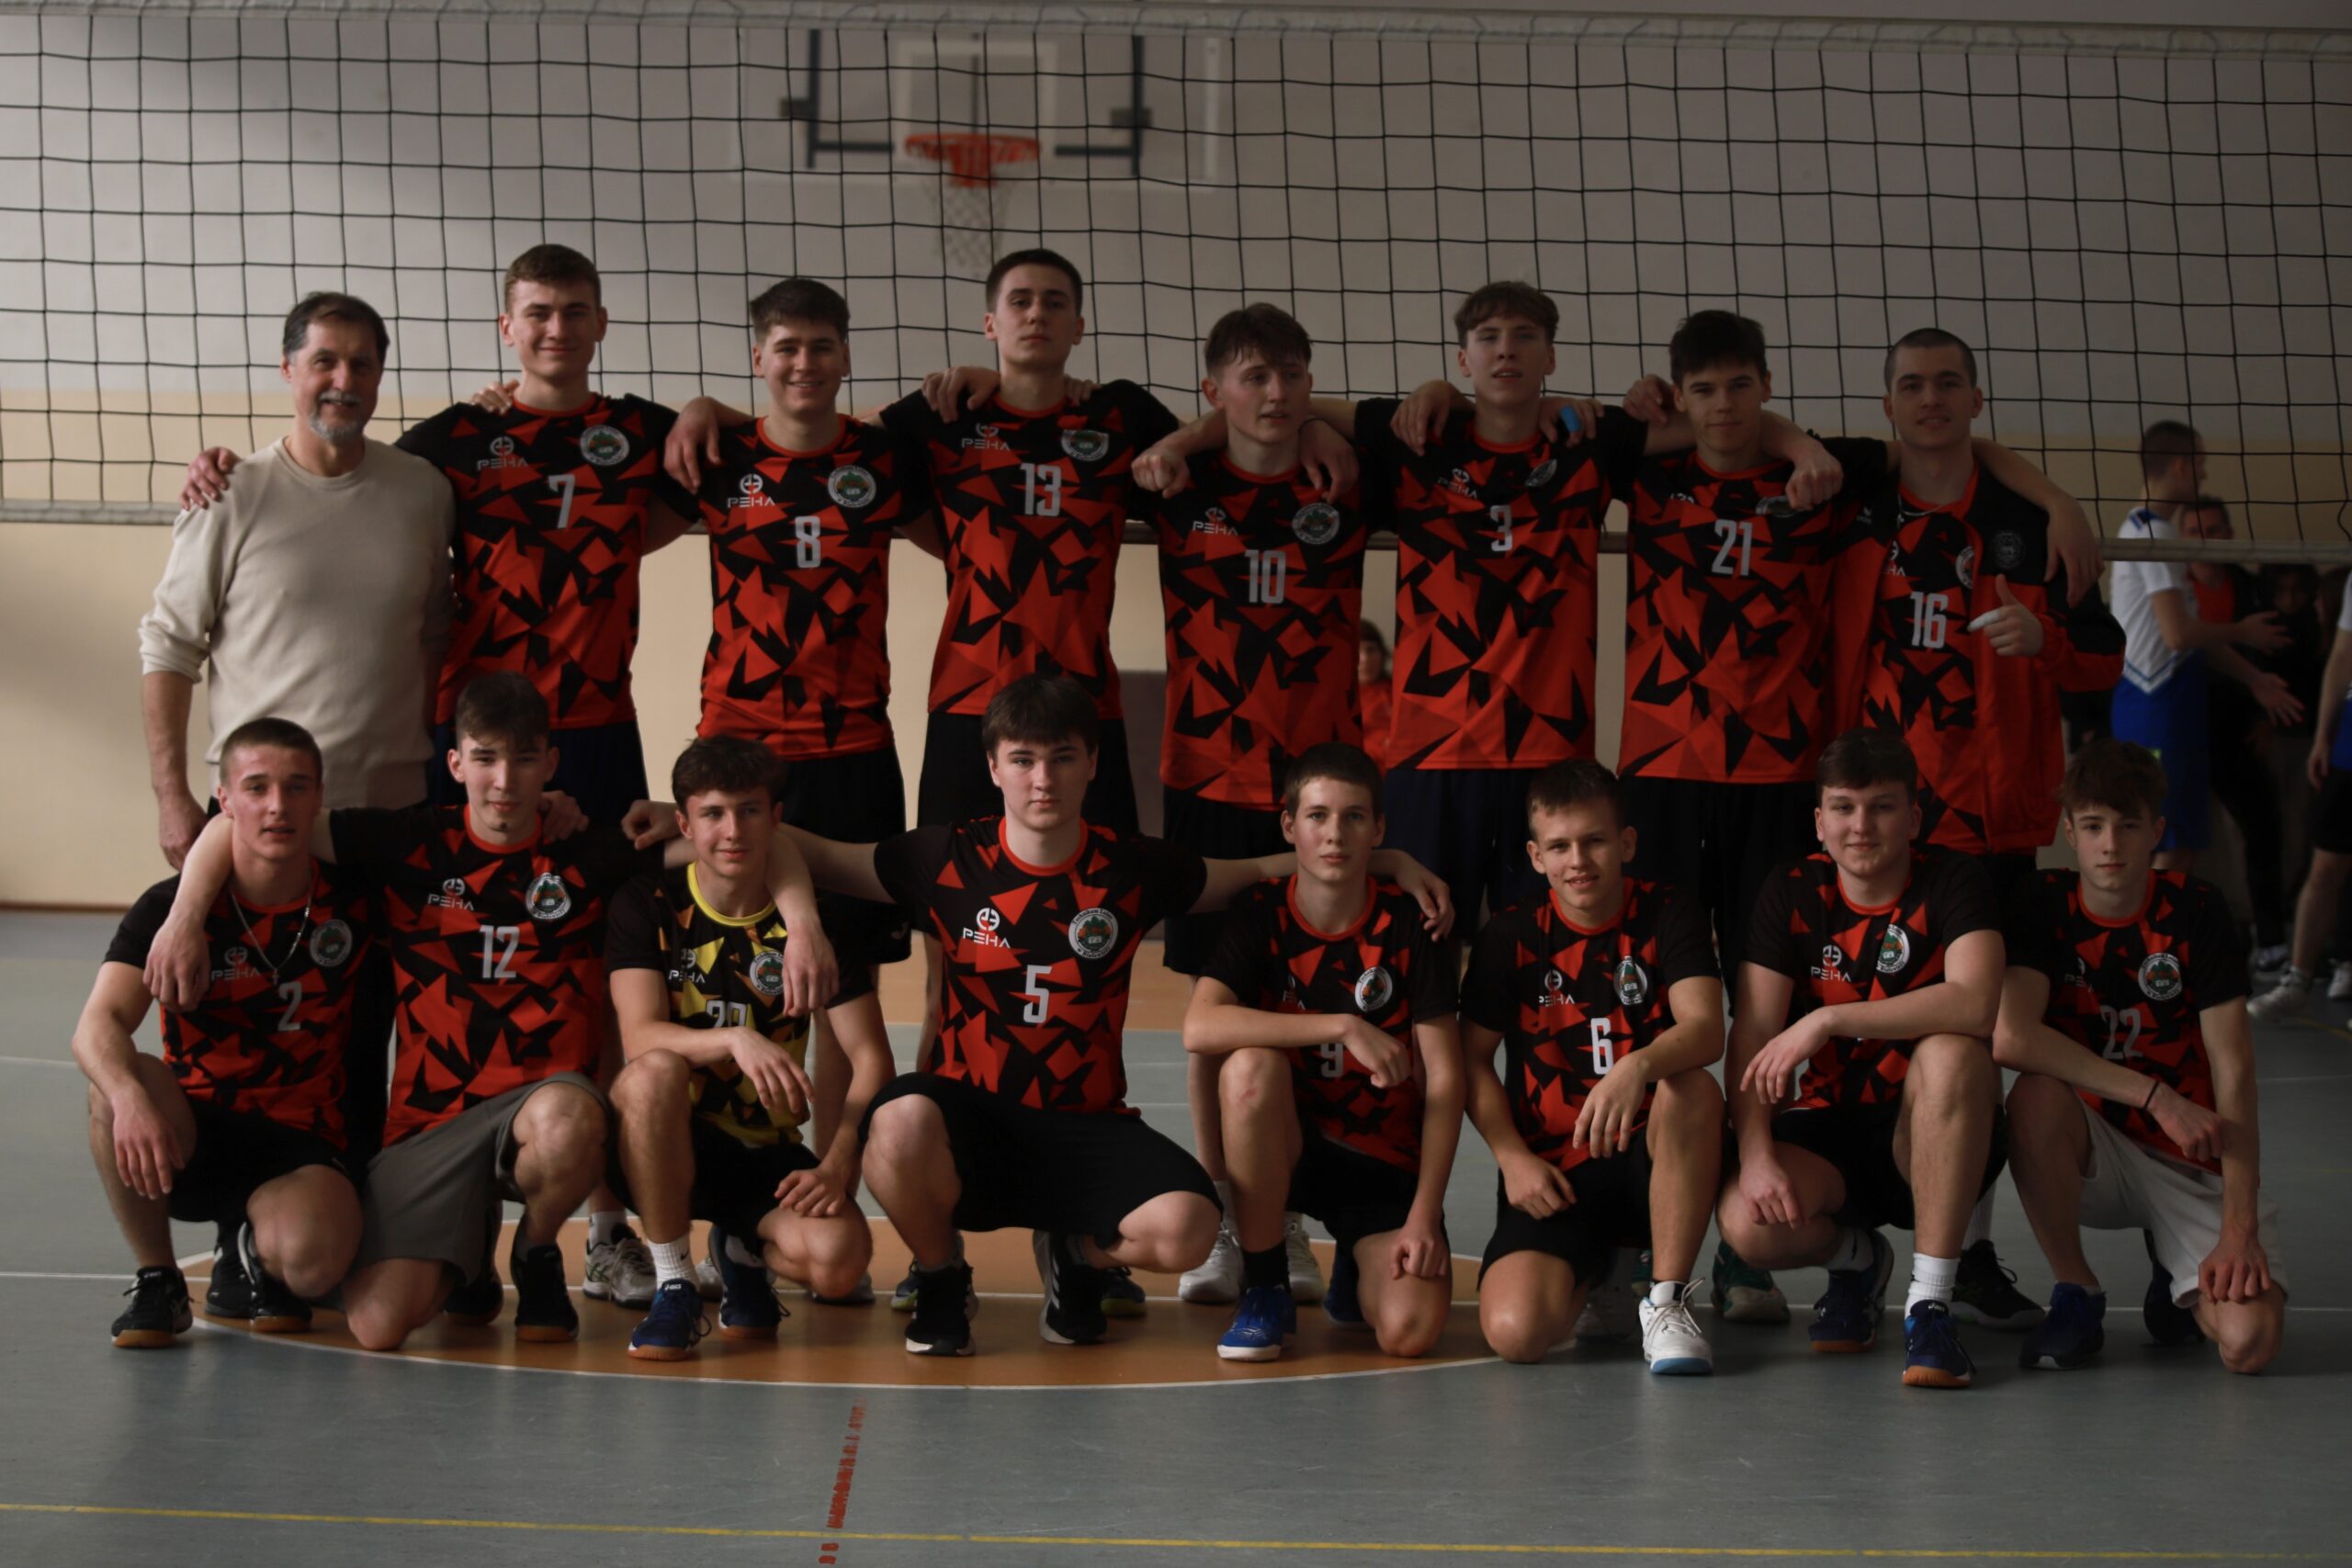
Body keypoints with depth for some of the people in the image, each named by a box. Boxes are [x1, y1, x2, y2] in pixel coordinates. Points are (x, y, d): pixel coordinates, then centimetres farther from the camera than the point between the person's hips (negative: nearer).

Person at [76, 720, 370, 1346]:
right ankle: (157, 1282, -11)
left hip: (300, 1145, -1)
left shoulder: (353, 905, -3)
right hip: (189, 1139, 1)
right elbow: (98, 1024, -22)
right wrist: (130, 1097, -43)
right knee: (118, 1084, -33)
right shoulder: (171, 906, -7)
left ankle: (258, 1246, 7)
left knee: (313, 1259, -34)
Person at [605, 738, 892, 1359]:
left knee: (838, 1259, -28)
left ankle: (746, 1250, 11)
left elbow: (871, 1057, -5)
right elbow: (641, 1039, -19)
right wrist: (737, 1039, -38)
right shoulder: (648, 905, -5)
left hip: (768, 1153, 1)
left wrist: (837, 1166, -20)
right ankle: (673, 1287, -18)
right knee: (656, 1072, -36)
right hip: (667, 1148, -1)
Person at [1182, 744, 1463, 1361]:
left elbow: (1443, 1080, -9)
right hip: (1286, 1144, 0)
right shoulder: (1260, 913, -8)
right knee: (1251, 1065, -34)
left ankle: (1358, 1269, 17)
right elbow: (1199, 1028, -26)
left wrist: (1424, 1216, -15)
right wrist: (1344, 1025, -30)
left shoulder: (1409, 923, -8)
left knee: (1410, 1330, -24)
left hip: (1386, 1158, 0)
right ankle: (1264, 1288, -14)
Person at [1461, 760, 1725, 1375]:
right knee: (1515, 1331, -24)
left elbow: (1706, 1029, -16)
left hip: (1651, 1159, -1)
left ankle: (1666, 1301, -21)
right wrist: (1513, 1157, -9)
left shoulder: (1669, 916, -1)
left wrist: (1637, 1067, -38)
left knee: (1694, 1089, -35)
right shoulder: (1510, 936, 2)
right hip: (1552, 1172, 1)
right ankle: (1596, 1272, 15)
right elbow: (1472, 1057, 5)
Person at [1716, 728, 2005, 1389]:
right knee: (1746, 1221, -28)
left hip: (1931, 1136, -2)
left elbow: (1974, 1004, -29)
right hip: (1827, 1126, 2)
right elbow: (1752, 1036, -9)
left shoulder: (1950, 882, -9)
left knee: (1952, 1054, -35)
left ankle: (1930, 1303, -26)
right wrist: (1756, 1154, -23)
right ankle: (1854, 1257, 11)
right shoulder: (1793, 892, -2)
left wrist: (1828, 1019, -32)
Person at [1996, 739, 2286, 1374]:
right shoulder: (2044, 908, -6)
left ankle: (2181, 1279, 15)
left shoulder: (2197, 910, -9)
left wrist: (2239, 1228, -21)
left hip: (2195, 1160, -1)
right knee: (2036, 1098, -34)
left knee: (2249, 1341, -24)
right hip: (2092, 1151, 1)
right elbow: (2009, 1037, -23)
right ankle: (2077, 1296, -11)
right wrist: (2156, 1097, -28)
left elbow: (2233, 1073, -13)